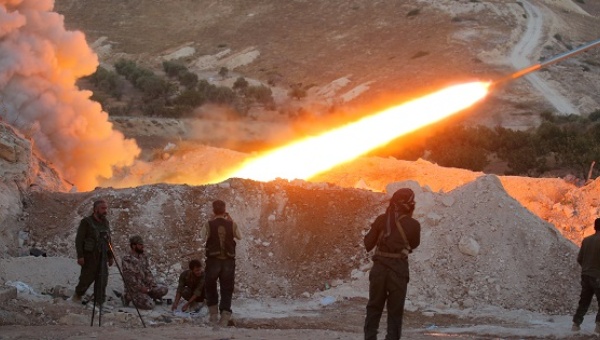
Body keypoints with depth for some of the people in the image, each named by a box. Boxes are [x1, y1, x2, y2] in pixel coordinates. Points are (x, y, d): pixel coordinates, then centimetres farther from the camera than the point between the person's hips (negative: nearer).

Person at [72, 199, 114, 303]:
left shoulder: (105, 223, 13)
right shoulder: (86, 222, -7)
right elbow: (79, 240, -9)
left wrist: (110, 256, 17)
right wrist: (80, 256, -16)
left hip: (102, 256, 6)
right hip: (89, 256, -6)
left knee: (102, 280, 3)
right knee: (87, 278, -3)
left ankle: (99, 302, 8)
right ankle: (77, 297, 18)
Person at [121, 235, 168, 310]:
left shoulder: (143, 257, 10)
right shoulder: (127, 259, -15)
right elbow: (129, 278, -18)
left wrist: (153, 284, -1)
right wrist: (140, 288, -18)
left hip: (145, 286, 7)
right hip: (134, 289, -7)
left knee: (164, 290, -8)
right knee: (149, 305, -23)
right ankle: (128, 297, -1)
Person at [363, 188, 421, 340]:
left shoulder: (381, 219, 0)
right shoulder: (413, 224, -5)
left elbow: (368, 244, 6)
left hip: (379, 268, 2)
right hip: (398, 269, -2)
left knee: (374, 308, 14)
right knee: (395, 311, 7)